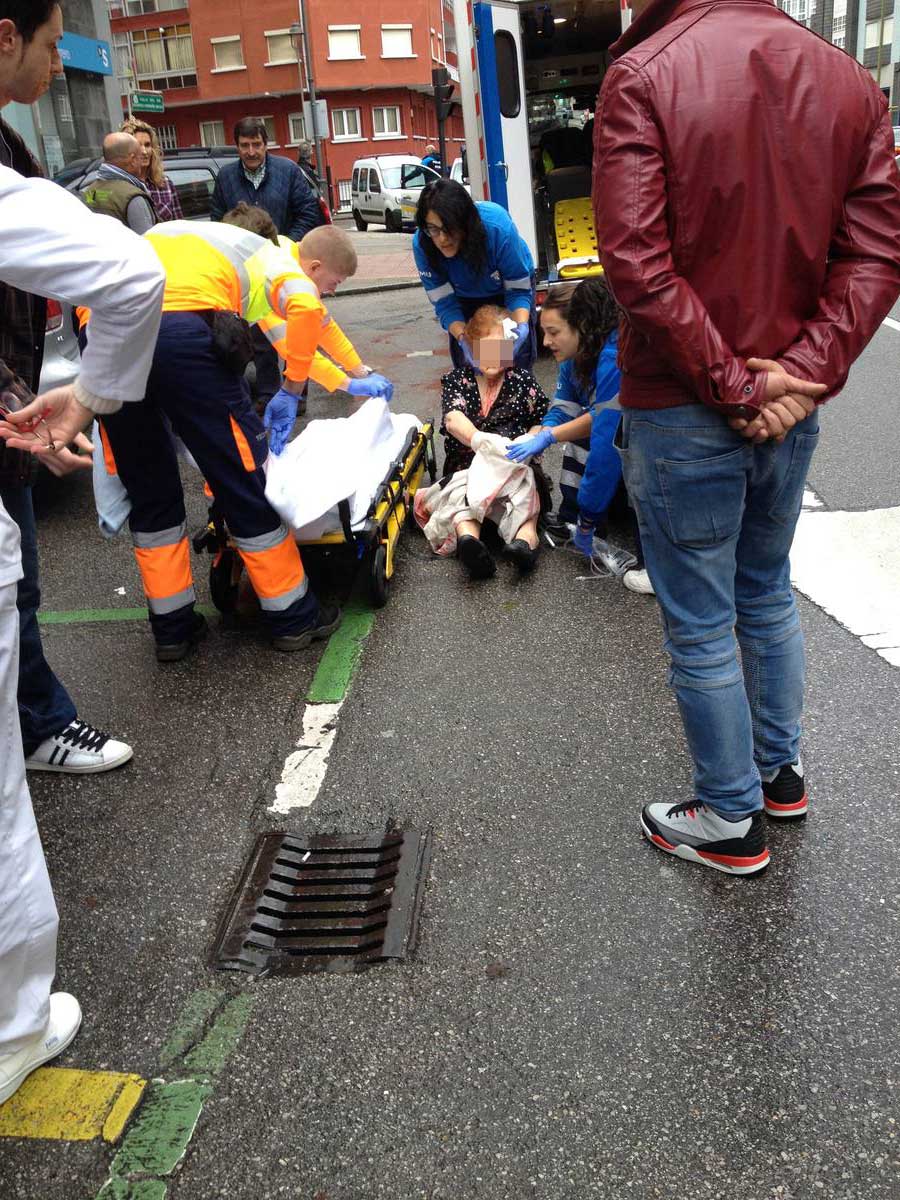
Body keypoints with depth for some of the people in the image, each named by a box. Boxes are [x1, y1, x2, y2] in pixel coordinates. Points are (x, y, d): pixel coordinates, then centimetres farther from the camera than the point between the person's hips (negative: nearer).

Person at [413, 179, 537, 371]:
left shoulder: (497, 227, -38)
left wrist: (521, 326, -47)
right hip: (465, 299, 1)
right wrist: (462, 338, -45)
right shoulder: (422, 243, -32)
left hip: (507, 286, -1)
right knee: (467, 365, -3)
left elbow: (519, 290, -28)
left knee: (518, 362, 0)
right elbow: (444, 303, -26)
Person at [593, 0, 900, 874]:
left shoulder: (643, 75, -12)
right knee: (768, 593, 23)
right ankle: (779, 770, 40)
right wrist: (803, 373, -7)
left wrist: (732, 386, -14)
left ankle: (730, 820, 24)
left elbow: (637, 266, -21)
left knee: (699, 624, 8)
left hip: (680, 410, -6)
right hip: (792, 407, 6)